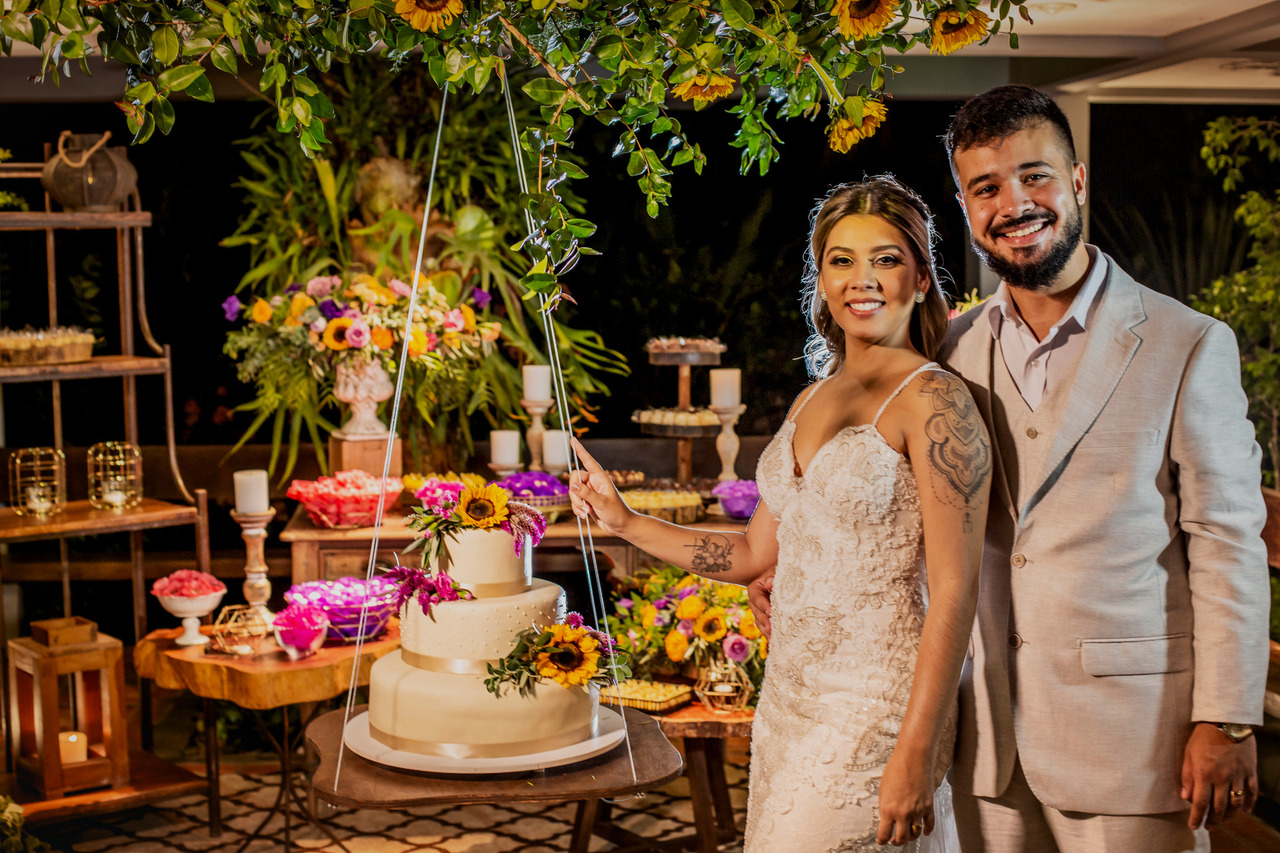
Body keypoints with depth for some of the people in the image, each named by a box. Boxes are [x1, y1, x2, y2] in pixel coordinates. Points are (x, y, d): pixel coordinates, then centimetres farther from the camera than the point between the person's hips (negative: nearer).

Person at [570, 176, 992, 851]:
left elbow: (954, 590, -15)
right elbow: (754, 554, 18)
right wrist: (624, 522, 16)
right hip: (788, 696, 7)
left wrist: (917, 752, -19)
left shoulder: (934, 401, -11)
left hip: (874, 711, -7)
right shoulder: (811, 401, 12)